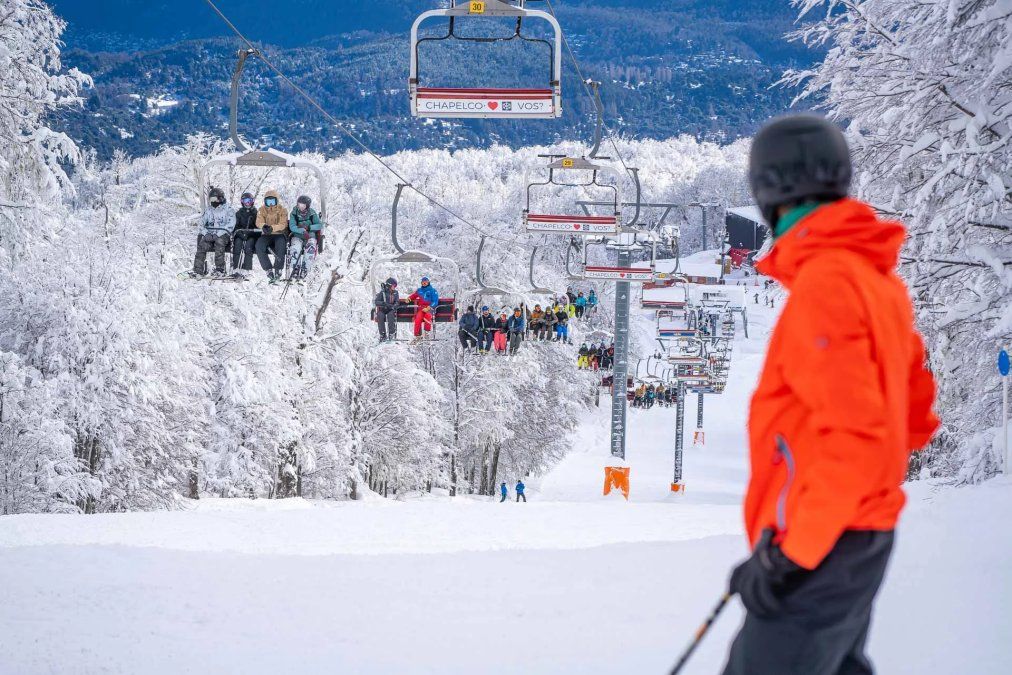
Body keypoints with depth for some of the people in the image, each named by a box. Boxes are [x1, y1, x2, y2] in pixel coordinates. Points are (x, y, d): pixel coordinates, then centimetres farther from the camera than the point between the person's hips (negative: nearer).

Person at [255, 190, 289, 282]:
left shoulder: (282, 210, 2)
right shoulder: (262, 210, 10)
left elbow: (283, 224, -13)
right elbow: (259, 222, -6)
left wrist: (272, 228, -33)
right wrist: (264, 226, -32)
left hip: (280, 234, -2)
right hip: (267, 235, 3)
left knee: (280, 243, -38)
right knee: (259, 245, -30)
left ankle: (278, 270, -32)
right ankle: (269, 270, -30)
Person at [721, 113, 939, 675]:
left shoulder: (824, 285, -19)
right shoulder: (878, 279, 9)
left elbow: (854, 435, -26)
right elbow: (915, 416, 17)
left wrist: (789, 556, -23)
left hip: (820, 549, -10)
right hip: (864, 534, 10)